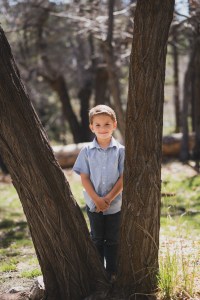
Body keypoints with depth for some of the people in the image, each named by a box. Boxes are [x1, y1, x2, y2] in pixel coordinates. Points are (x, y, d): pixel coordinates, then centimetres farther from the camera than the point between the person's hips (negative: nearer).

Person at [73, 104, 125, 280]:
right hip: (93, 204, 1)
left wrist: (108, 198, -14)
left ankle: (112, 272, 17)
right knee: (97, 239, 11)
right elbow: (84, 178, -4)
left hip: (115, 204, -1)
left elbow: (123, 178, -7)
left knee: (113, 239, 7)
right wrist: (97, 200, -13)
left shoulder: (120, 150, -5)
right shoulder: (87, 151, -3)